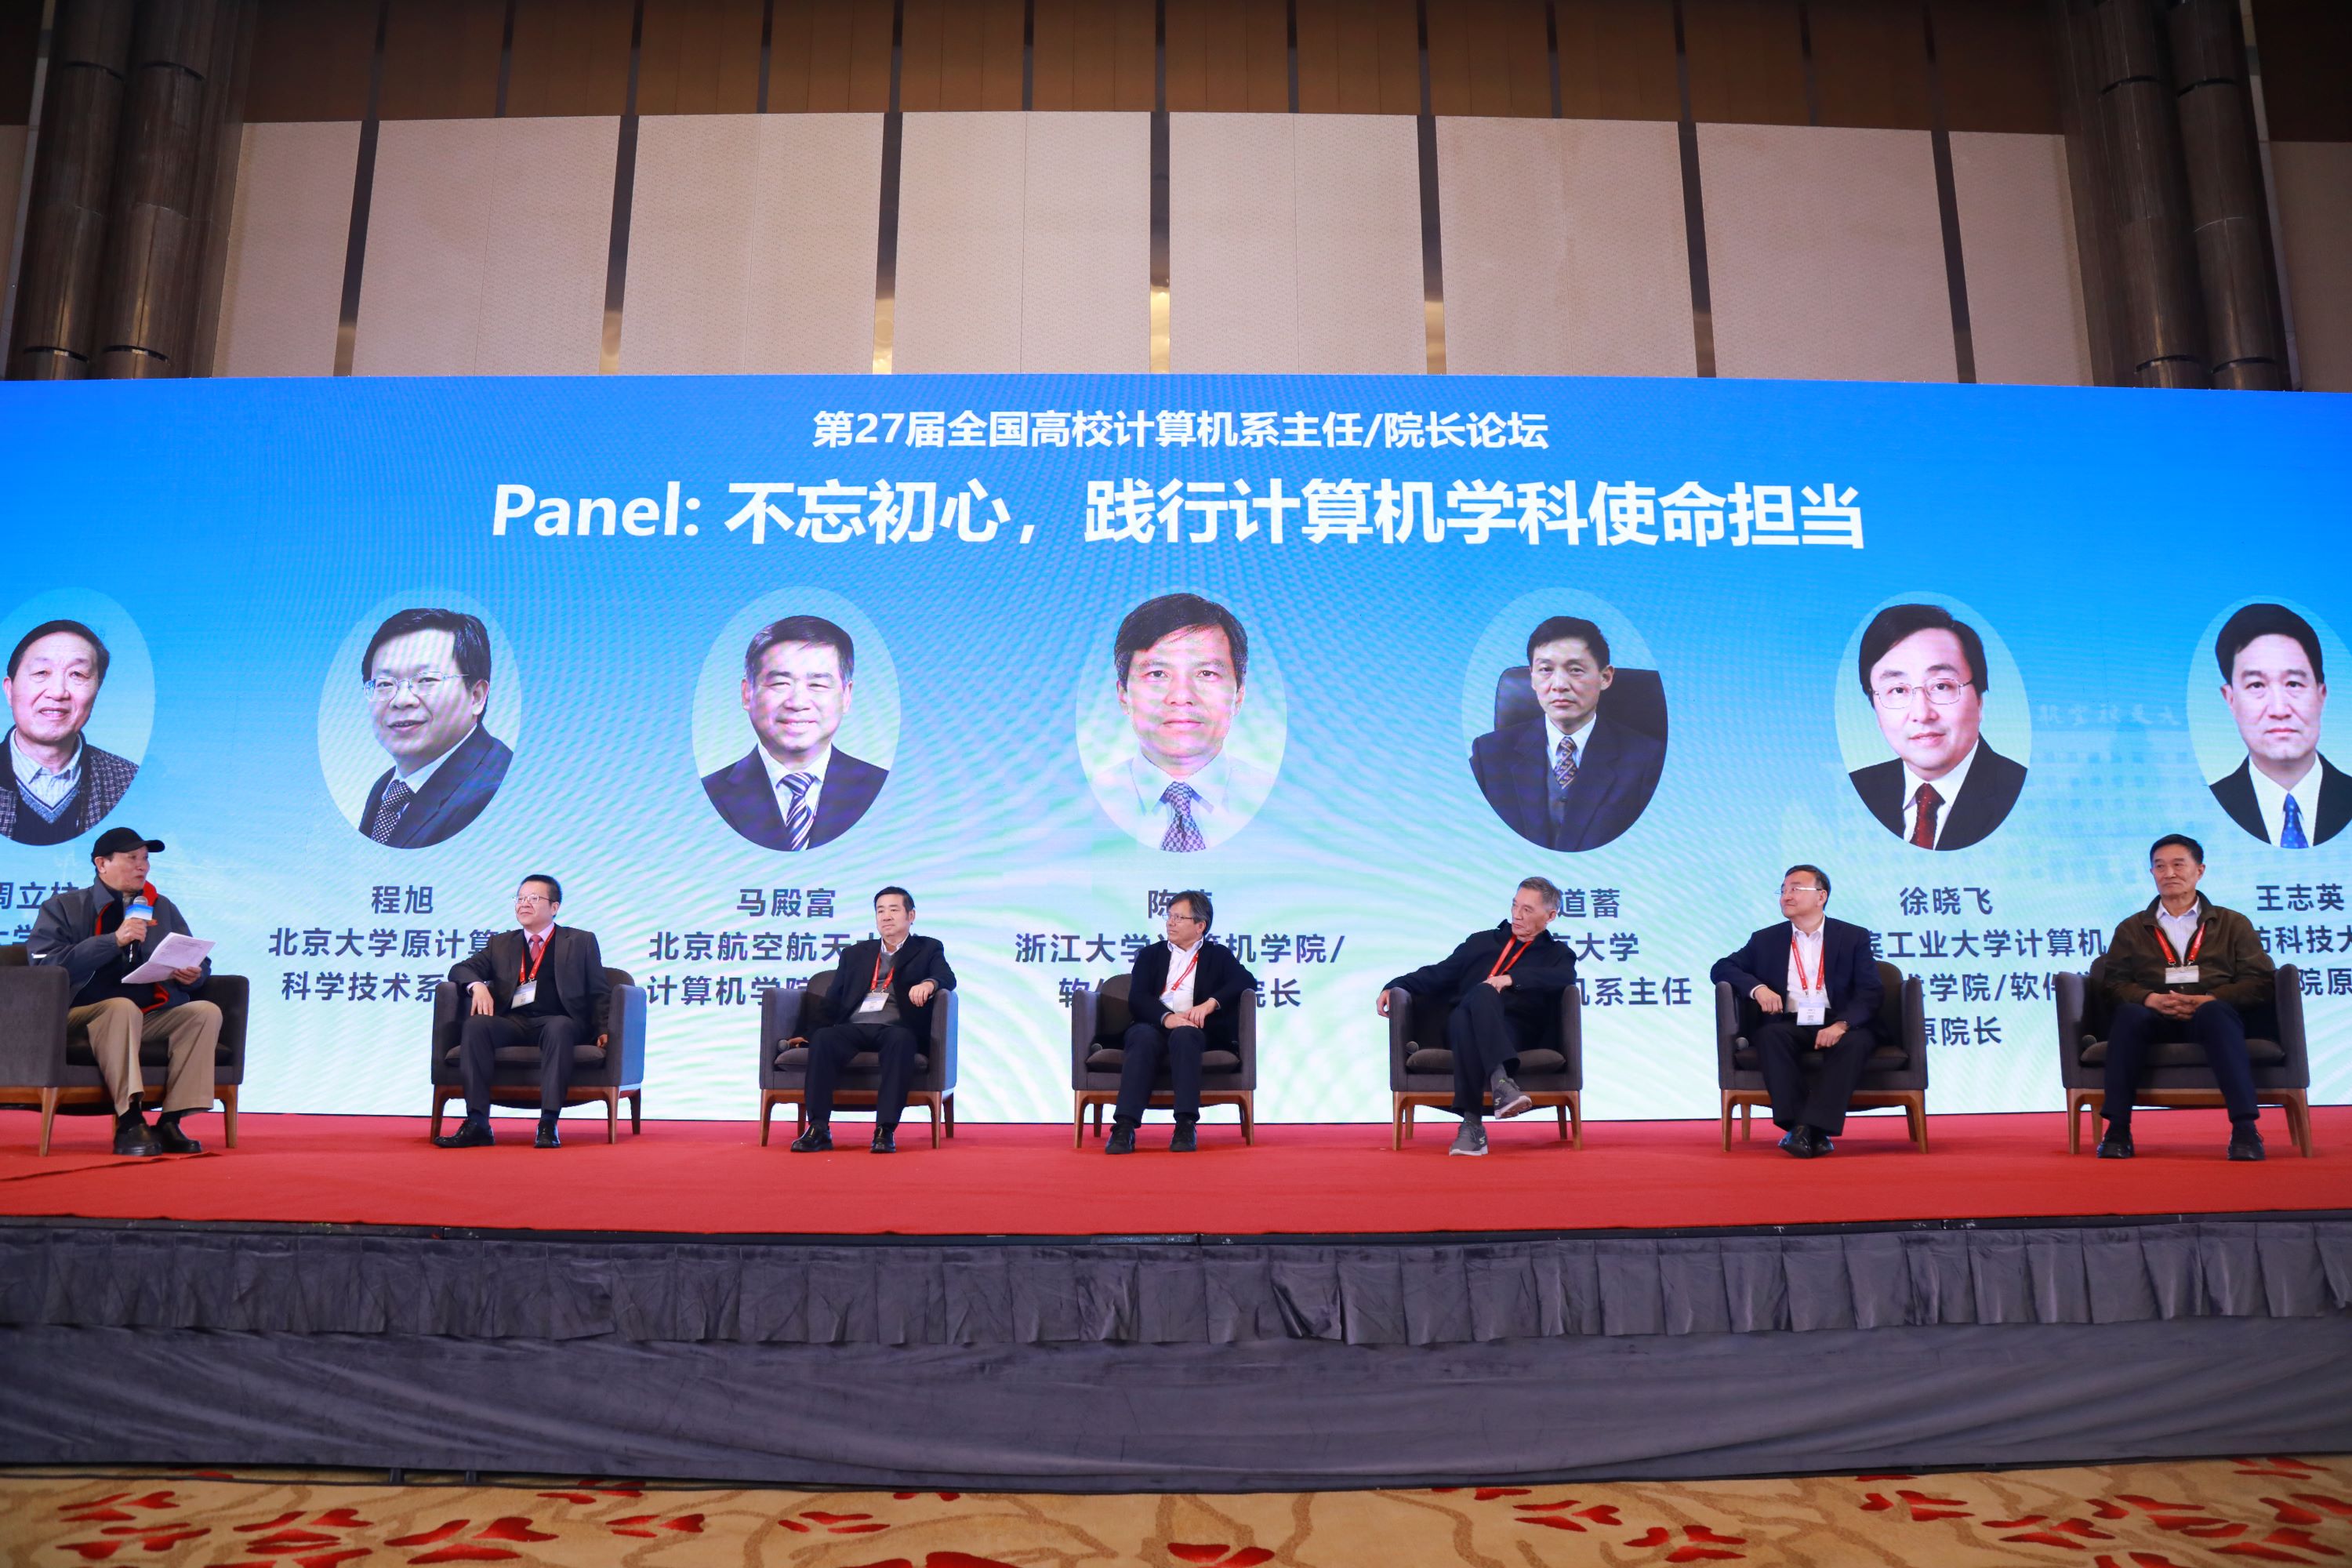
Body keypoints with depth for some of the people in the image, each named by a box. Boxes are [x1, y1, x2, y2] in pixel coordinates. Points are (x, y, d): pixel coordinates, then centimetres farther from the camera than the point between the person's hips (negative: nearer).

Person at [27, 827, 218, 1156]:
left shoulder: (163, 908, 20)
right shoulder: (63, 908, 7)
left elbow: (199, 964, 22)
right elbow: (45, 964, -10)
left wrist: (193, 975, -4)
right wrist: (114, 940, -17)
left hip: (153, 1017, 4)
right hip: (81, 1015, -4)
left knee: (207, 1011, -23)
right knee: (123, 1007, -37)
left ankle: (170, 1121, -27)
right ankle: (129, 1122, -39)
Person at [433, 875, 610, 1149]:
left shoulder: (581, 942, 17)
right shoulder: (501, 943, 26)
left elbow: (600, 992, 11)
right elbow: (461, 970, 17)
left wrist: (603, 1029, -7)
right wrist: (477, 985, -7)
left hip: (556, 1022, -3)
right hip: (512, 1023, 3)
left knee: (559, 1027, -38)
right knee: (476, 1025, -29)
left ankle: (548, 1123, -42)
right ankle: (477, 1123, -33)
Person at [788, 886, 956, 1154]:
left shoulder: (928, 949, 20)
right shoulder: (855, 954, 28)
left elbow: (948, 978, 1)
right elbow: (833, 1001, 20)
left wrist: (928, 983, -24)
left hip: (897, 1028, -3)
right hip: (854, 1028, 3)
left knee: (900, 1040, -38)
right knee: (822, 1038, -30)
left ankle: (886, 1130, -40)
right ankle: (818, 1129, -32)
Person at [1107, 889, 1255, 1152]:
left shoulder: (1218, 955, 21)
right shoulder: (1151, 955, 23)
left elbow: (1247, 981, 1)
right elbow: (1137, 999, 6)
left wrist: (1210, 1003, -16)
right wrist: (1167, 1017, -16)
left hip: (1195, 1031, -1)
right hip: (1153, 1026, 1)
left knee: (1184, 1035, -37)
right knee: (1144, 1038, -34)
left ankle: (1186, 1126, -42)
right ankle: (1125, 1127, -44)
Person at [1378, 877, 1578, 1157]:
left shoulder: (1557, 954, 21)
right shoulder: (1481, 942, 31)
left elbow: (1563, 978, -3)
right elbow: (1439, 974, 24)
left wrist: (1512, 979, -18)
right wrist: (1395, 986, 6)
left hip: (1515, 1032, -2)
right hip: (1462, 1026, 2)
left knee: (1482, 994, -38)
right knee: (1482, 993, -35)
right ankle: (1501, 1081, -54)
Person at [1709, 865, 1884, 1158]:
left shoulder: (1854, 937, 11)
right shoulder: (1765, 940, 17)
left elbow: (1871, 992, 1)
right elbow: (1721, 969, 12)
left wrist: (1842, 1024, -20)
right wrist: (1757, 987, -10)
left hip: (1836, 1026, -1)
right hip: (1788, 1025, 1)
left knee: (1855, 1042, -34)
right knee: (1771, 1035, -32)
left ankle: (1810, 1126, -38)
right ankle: (1802, 1127, -36)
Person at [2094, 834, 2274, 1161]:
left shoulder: (2233, 924, 20)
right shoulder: (2131, 930, 22)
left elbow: (2262, 981, 7)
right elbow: (2112, 984, 9)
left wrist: (2207, 1000, -11)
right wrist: (2150, 998, -13)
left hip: (2210, 1015, -1)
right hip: (2154, 1018, 1)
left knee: (2216, 1012, -37)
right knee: (2128, 1014, -35)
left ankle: (2245, 1128, -41)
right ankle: (2117, 1128, -34)